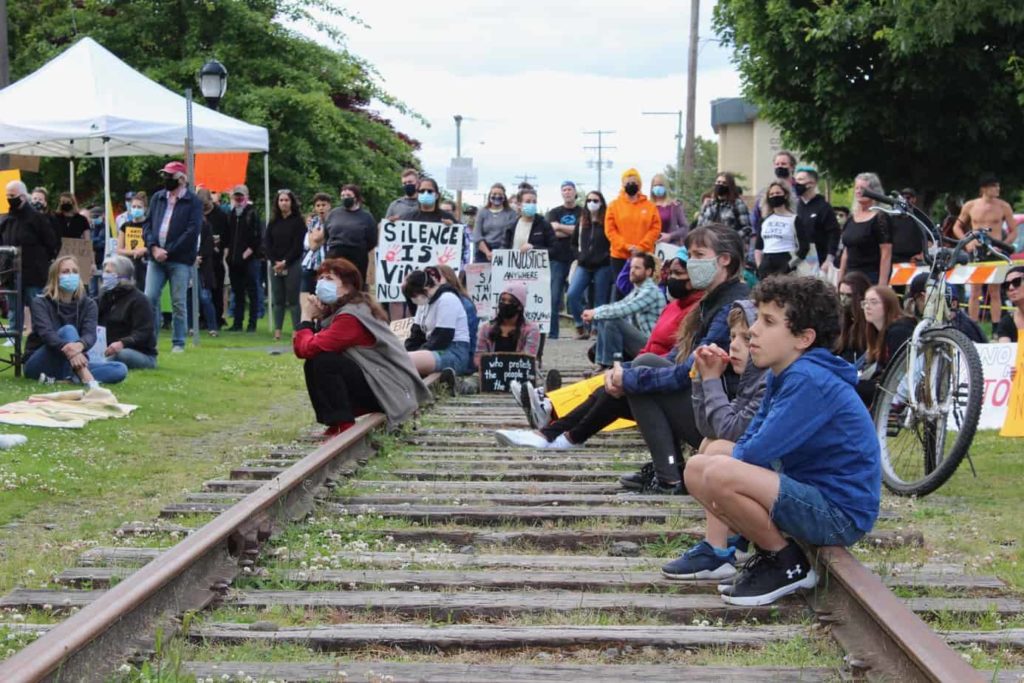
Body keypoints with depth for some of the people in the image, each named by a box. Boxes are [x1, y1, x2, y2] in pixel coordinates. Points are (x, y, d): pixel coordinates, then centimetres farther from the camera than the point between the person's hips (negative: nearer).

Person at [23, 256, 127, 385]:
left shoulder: (88, 304, 3)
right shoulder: (40, 303, -6)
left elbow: (90, 334, -16)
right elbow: (46, 333, -25)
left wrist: (80, 345, -42)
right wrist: (68, 350, -46)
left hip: (72, 366, 4)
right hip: (40, 364, -4)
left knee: (120, 370, -19)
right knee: (68, 331, -31)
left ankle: (70, 377, -34)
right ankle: (88, 379, -52)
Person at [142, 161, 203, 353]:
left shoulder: (193, 201, -1)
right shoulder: (157, 198, 14)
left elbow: (192, 231, -9)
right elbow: (148, 224, 11)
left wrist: (168, 252, -13)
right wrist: (153, 247, -7)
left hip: (180, 260, -4)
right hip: (156, 257, 4)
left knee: (178, 303, 0)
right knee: (150, 298, -3)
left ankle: (178, 343, 8)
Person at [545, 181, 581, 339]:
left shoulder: (583, 212, 9)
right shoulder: (554, 212, 14)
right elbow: (553, 232, -2)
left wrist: (560, 227, -4)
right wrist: (572, 230, -5)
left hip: (576, 259, -1)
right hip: (557, 259, 1)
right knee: (554, 297, -4)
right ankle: (552, 332, 0)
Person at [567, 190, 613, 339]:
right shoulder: (582, 221, 13)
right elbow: (575, 242, 23)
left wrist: (606, 256, -9)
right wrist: (579, 256, 14)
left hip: (602, 267, -4)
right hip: (584, 266, 4)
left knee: (600, 300, 0)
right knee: (572, 294, -12)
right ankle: (581, 327, 0)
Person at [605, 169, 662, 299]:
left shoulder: (650, 206, 6)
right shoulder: (614, 205, 4)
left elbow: (655, 229, 0)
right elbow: (610, 230, -2)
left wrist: (641, 247, -12)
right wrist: (626, 246, -14)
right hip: (619, 256, -1)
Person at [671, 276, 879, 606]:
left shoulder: (809, 381, -22)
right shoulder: (784, 375, 9)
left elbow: (755, 452, -24)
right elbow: (748, 442, 15)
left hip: (841, 513, -10)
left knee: (719, 473, -28)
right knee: (715, 449, 17)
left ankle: (788, 566, -9)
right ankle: (716, 552, 12)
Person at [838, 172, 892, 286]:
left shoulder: (880, 218, -7)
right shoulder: (851, 219, 13)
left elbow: (886, 254, -11)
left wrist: (882, 285, -17)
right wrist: (840, 280, 14)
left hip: (872, 278, -6)